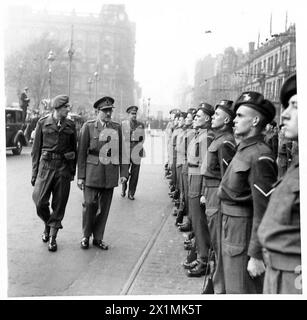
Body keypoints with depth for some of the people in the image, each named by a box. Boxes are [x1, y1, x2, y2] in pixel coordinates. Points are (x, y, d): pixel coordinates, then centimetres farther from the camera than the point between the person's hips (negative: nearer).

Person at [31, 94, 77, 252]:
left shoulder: (70, 125, 5)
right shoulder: (43, 123, 1)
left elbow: (74, 149, 11)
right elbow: (36, 149, 4)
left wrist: (73, 171, 8)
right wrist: (34, 172, 1)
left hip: (63, 168, 1)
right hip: (46, 166, -1)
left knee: (59, 204, 3)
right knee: (40, 202, -5)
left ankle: (52, 237, 16)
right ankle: (48, 224, 26)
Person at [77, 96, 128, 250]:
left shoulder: (117, 127, 8)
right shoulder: (88, 126, -1)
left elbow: (122, 151, 10)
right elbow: (82, 152, -1)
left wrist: (124, 173, 5)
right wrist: (80, 176, -3)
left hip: (111, 172, 3)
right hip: (92, 171, -3)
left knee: (104, 207, 7)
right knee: (90, 204, -5)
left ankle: (98, 238, 21)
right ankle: (86, 236, 17)